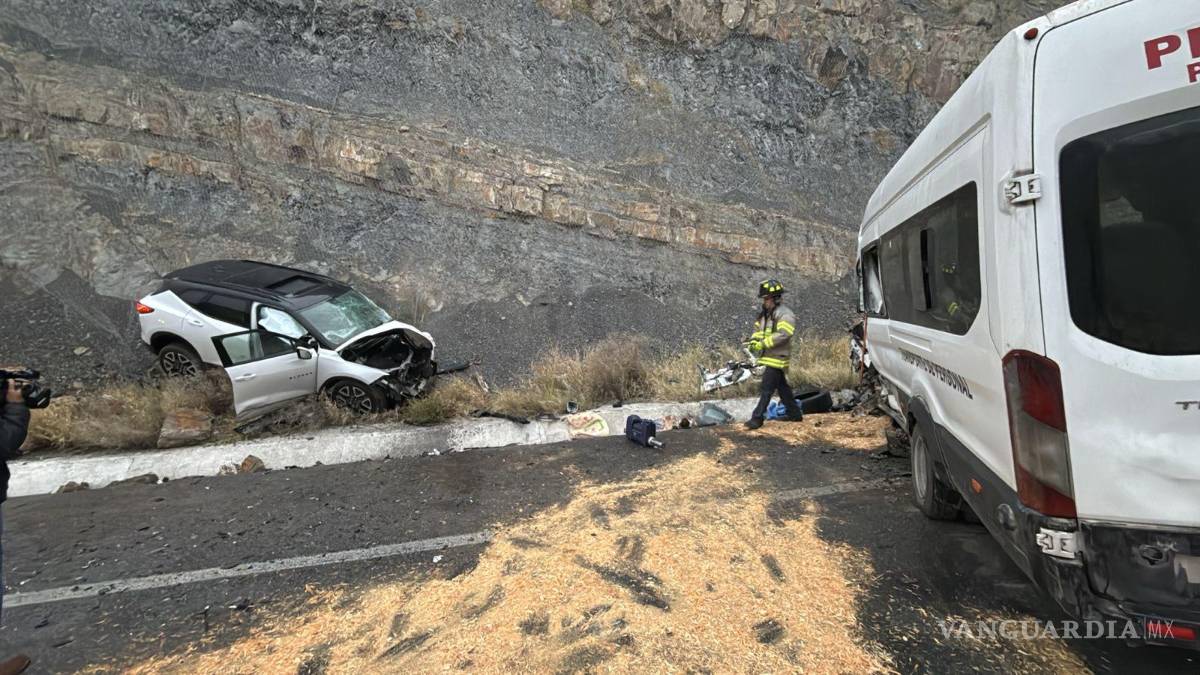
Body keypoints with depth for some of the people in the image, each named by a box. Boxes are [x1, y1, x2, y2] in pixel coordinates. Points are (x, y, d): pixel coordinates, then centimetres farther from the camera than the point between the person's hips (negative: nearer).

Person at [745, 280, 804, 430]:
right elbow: (758, 329, 17)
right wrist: (754, 340, -4)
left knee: (766, 389, -8)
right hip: (769, 357, 9)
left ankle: (757, 418, -6)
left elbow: (782, 335, -26)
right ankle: (794, 413, 31)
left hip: (777, 358, -9)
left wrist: (763, 343, -26)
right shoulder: (765, 314, 13)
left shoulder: (785, 315, -15)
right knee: (782, 387, 18)